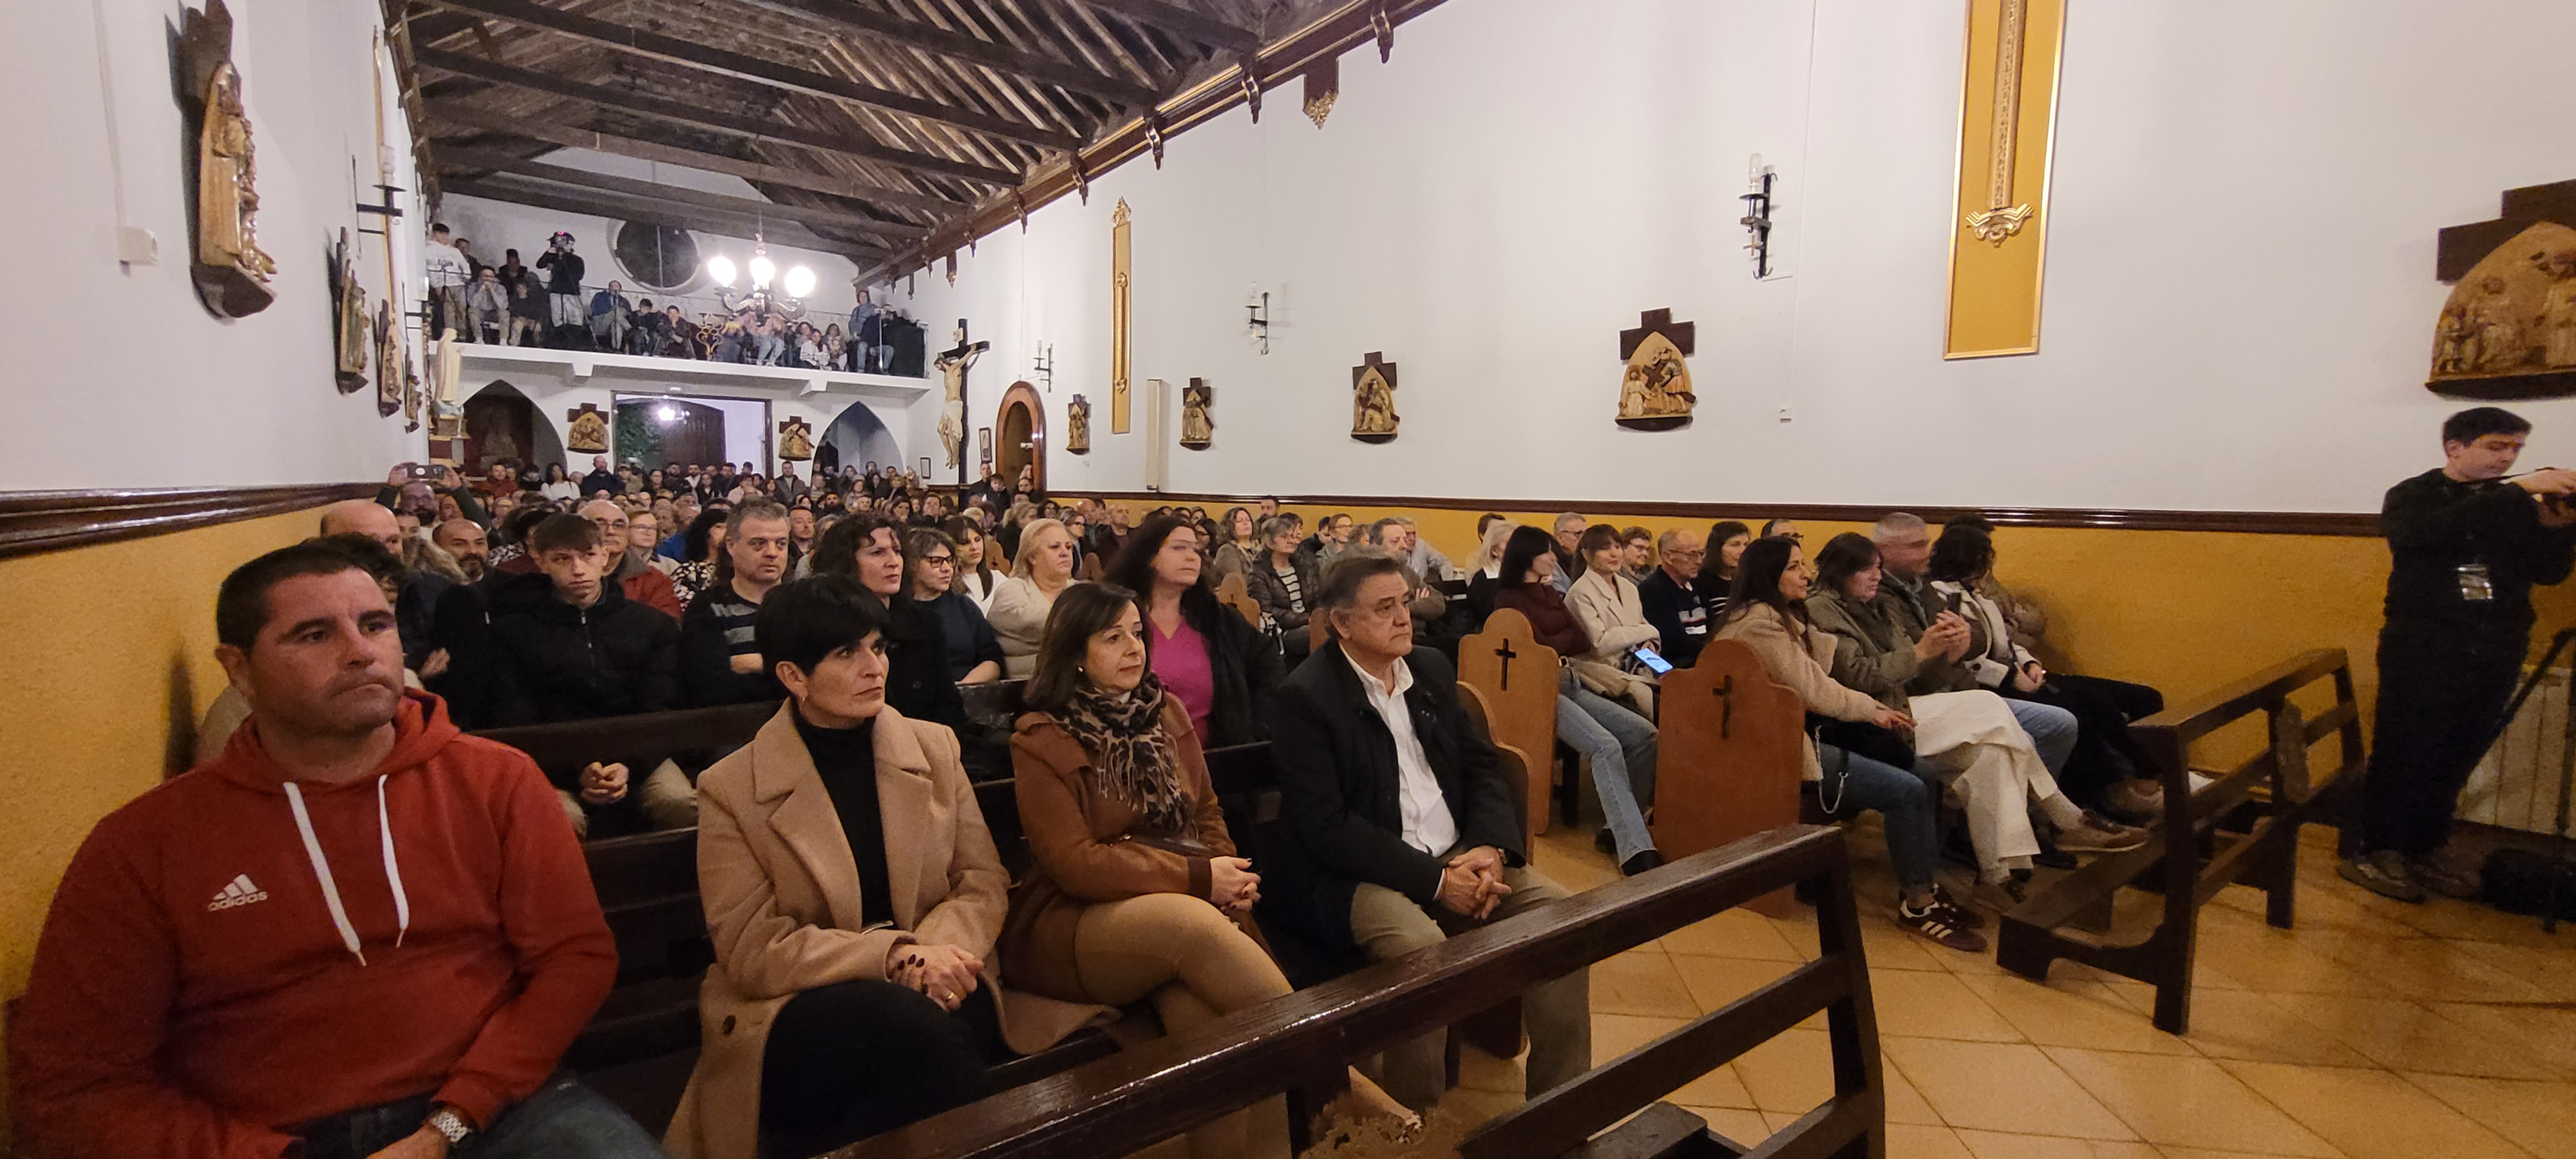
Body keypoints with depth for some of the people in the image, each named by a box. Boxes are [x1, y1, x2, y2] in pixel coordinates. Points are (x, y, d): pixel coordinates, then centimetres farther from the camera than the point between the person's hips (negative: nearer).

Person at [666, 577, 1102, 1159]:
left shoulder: (935, 747, 6)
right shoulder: (730, 790, -3)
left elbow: (983, 882, 6)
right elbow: (752, 950, -7)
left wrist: (933, 951, -17)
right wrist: (894, 954, -21)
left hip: (934, 986, 3)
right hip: (801, 1008, -2)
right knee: (901, 1018, -35)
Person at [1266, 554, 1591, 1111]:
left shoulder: (1433, 670, 9)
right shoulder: (1303, 697, -12)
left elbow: (1480, 767, 10)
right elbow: (1326, 827, -18)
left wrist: (1492, 847, -10)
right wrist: (1434, 881, -21)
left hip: (1458, 855, 7)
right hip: (1357, 874, -6)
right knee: (1423, 952, -33)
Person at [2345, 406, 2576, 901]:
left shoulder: (2517, 505, 13)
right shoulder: (2413, 496, -1)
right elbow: (2429, 533, -23)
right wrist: (2517, 491, -24)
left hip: (2496, 653, 5)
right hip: (2423, 649, -5)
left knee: (2456, 758, 6)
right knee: (2403, 753, -5)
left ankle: (2423, 851, 18)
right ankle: (2373, 854, 1)